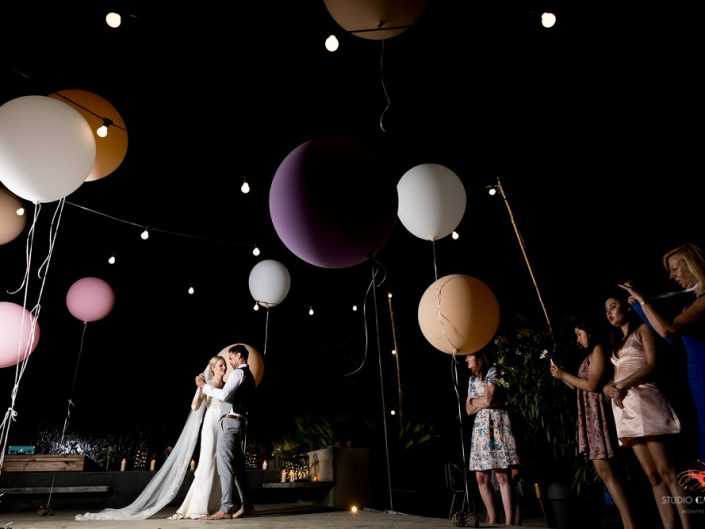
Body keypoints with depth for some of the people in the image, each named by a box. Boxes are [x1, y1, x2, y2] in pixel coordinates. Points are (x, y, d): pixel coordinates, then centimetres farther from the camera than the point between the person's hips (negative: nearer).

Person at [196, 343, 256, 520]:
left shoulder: (238, 373, -8)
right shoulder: (249, 376, 23)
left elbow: (224, 395, -20)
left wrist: (205, 386, -9)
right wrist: (209, 386, 23)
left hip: (230, 421, -10)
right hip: (239, 422, 10)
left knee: (225, 463, -12)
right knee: (237, 465, 12)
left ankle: (226, 509, -15)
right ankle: (246, 505, 15)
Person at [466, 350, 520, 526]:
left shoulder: (492, 372, -1)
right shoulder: (472, 379, 19)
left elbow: (488, 400, -12)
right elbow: (469, 409, 13)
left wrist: (474, 401, 6)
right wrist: (483, 401, -2)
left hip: (497, 424, -7)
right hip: (480, 426, 7)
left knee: (502, 475, -11)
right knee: (481, 477, 2)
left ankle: (508, 522, -8)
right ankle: (492, 519, 12)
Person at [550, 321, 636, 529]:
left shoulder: (598, 349, -5)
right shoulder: (590, 354, 20)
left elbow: (592, 385, -15)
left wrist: (564, 374, -6)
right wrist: (562, 377, 16)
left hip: (598, 412, -9)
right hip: (590, 414, 9)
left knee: (604, 469, -15)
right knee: (602, 469, 6)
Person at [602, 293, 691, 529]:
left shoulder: (642, 329, 7)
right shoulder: (617, 342, 26)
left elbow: (651, 365, -5)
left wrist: (622, 385, -13)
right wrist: (609, 388, -2)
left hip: (643, 399, -6)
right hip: (623, 406, 6)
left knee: (665, 471, -12)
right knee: (652, 475, 1)